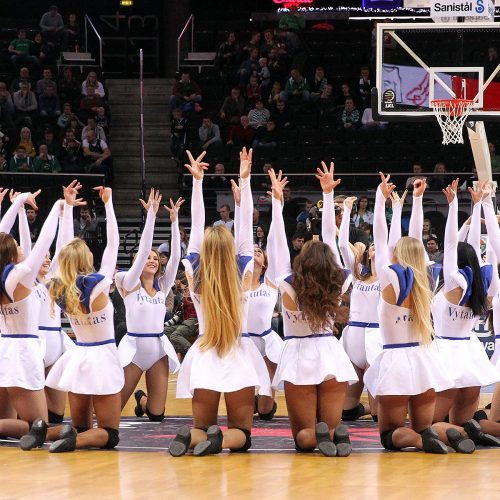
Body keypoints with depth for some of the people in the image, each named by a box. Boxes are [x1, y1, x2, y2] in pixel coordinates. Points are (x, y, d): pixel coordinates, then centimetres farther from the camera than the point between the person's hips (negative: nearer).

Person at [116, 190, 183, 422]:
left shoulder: (163, 286, 9)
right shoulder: (130, 284, -2)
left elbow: (175, 256, -1)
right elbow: (143, 249, -12)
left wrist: (174, 220, -8)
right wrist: (151, 214, -15)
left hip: (158, 348, 3)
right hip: (133, 346, -3)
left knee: (157, 414, 4)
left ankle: (142, 399, 40)